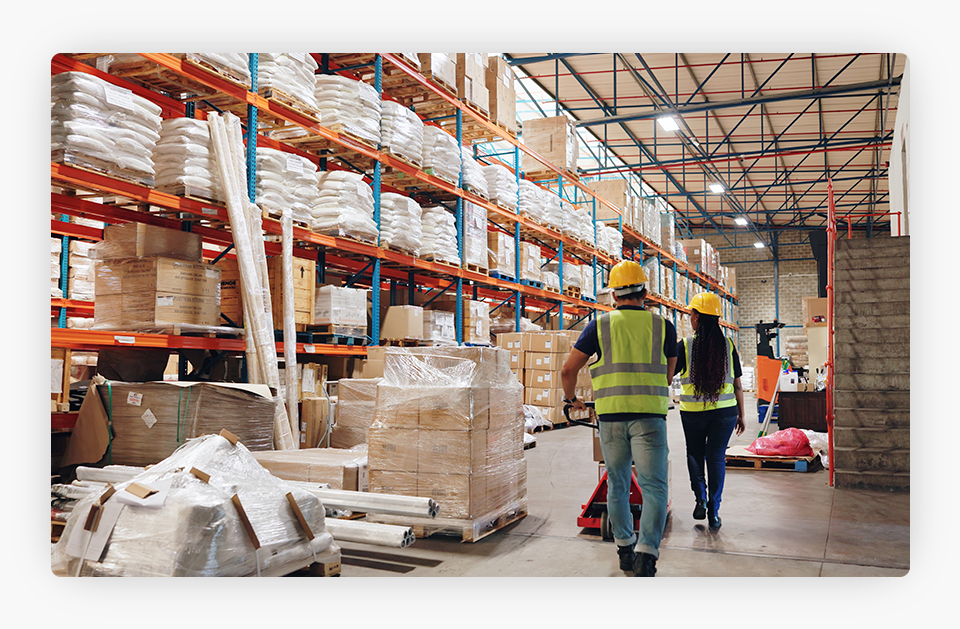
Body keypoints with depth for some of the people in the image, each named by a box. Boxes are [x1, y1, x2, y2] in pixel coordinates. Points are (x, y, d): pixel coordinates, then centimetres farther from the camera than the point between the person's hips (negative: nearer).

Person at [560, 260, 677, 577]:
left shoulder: (600, 325, 4)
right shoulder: (663, 326, 6)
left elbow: (568, 370, 5)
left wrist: (571, 398, 23)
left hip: (611, 416, 1)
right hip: (650, 415, -1)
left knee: (617, 485, 16)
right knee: (653, 486, 0)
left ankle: (625, 548, 25)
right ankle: (646, 552, -15)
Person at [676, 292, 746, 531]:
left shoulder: (684, 346, -8)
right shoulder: (728, 346, 0)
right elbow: (738, 385, 3)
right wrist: (741, 415, 11)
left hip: (692, 411, -1)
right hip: (724, 410, 2)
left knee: (695, 453, 20)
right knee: (717, 457, 9)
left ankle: (700, 496, 6)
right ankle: (713, 511, 9)